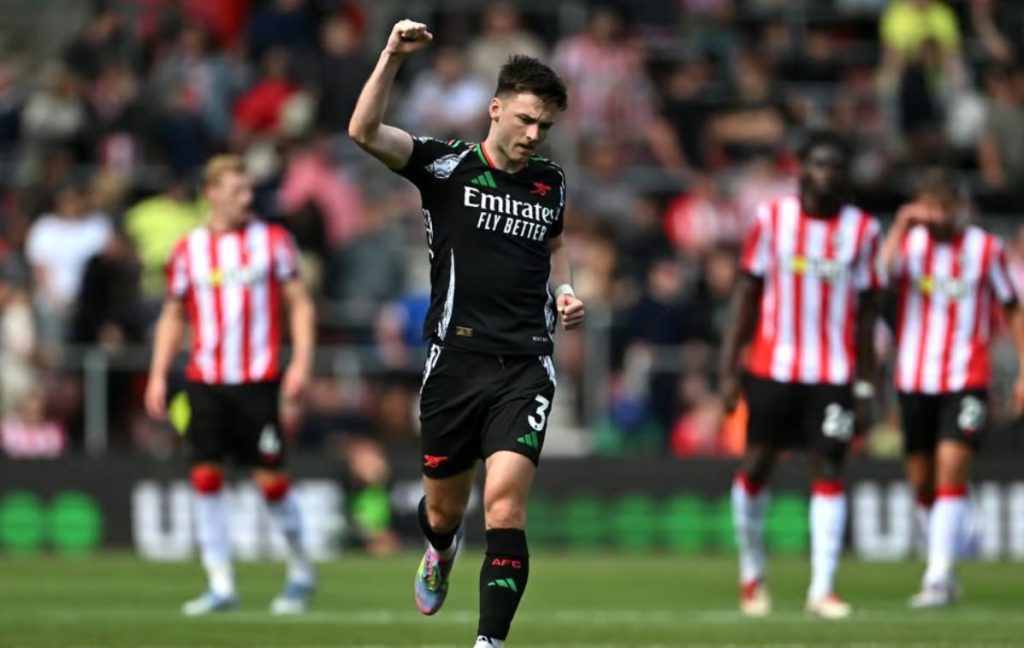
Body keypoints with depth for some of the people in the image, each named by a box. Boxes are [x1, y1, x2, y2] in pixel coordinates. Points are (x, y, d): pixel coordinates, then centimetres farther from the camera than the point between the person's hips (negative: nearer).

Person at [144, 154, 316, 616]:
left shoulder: (272, 240, 2)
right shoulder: (189, 249, 7)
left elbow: (299, 303, 4)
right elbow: (173, 315, 15)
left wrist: (301, 361, -7)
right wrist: (158, 375, 7)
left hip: (257, 380, -2)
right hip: (205, 381, 2)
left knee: (270, 478, -4)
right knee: (205, 476, -4)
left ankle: (301, 572, 18)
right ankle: (221, 585, 2)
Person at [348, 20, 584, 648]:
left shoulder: (551, 181, 9)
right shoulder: (447, 166, -3)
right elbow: (364, 131, -17)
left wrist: (564, 292, 12)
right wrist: (393, 57, -26)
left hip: (526, 366, 1)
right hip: (456, 358, -1)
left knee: (505, 500, -17)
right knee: (444, 505, 13)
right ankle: (441, 553, 51)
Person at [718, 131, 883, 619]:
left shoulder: (863, 230, 3)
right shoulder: (771, 219, 2)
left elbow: (866, 312, 5)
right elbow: (747, 294, 5)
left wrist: (865, 386, 2)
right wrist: (728, 368, 0)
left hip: (834, 374, 0)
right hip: (771, 367, 0)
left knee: (828, 471, -6)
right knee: (757, 463, 3)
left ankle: (822, 588, -6)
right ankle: (751, 571, 23)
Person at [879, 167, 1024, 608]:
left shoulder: (986, 249, 0)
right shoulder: (910, 241, 0)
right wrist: (902, 224, -22)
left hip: (966, 383, -2)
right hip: (914, 382, 2)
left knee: (951, 471, -16)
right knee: (922, 483, 7)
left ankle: (938, 578, -19)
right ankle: (941, 571, 23)